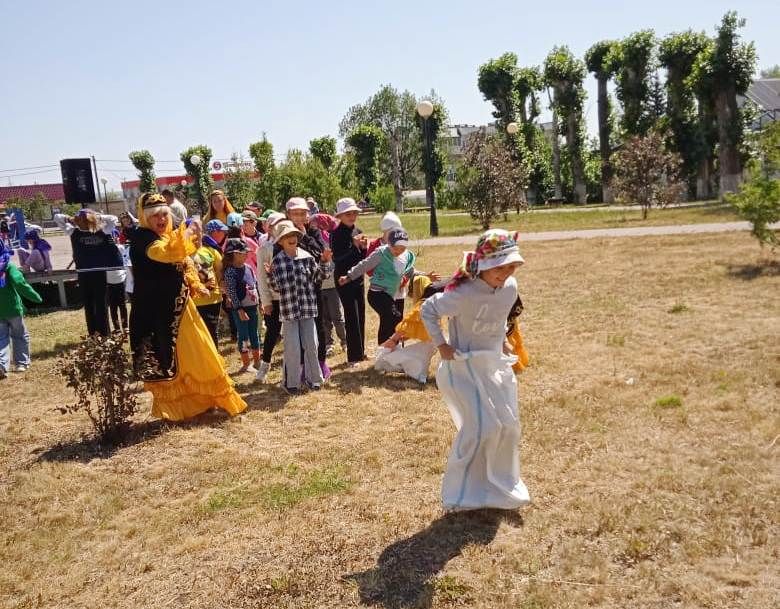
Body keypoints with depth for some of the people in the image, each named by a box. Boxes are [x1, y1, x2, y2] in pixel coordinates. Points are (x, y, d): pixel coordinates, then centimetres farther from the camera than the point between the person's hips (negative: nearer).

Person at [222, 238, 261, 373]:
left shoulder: (248, 268, 7)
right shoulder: (230, 271, -13)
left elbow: (256, 285, 15)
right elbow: (232, 292, -16)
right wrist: (239, 310, -18)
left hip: (253, 306, 6)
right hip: (240, 308, -6)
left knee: (255, 334, 14)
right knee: (244, 336, 1)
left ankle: (257, 361, 26)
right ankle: (245, 364, 11)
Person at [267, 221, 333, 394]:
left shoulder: (306, 257, 0)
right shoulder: (277, 261, -2)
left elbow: (318, 277, 7)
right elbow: (277, 287, 4)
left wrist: (324, 262, -5)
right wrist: (270, 274, -12)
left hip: (307, 308, 2)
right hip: (288, 310, -1)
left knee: (311, 345, 8)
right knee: (292, 348, 0)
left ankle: (313, 378, 23)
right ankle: (291, 382, 14)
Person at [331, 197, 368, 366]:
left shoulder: (358, 232, 8)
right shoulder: (336, 234, -11)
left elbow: (363, 259, 11)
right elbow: (337, 259, -19)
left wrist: (363, 247, -9)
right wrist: (354, 246, -23)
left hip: (358, 278, 7)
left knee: (360, 316, 11)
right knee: (352, 317, -6)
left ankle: (360, 352, 23)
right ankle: (353, 356, 1)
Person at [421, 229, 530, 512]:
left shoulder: (510, 287, -6)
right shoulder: (463, 294, -27)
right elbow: (427, 310, -13)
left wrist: (502, 340, 10)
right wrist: (441, 344, -14)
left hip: (496, 364, 7)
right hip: (465, 367, -7)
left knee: (508, 426, 10)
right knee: (481, 427, -11)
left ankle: (501, 486, 32)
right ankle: (462, 492, 11)